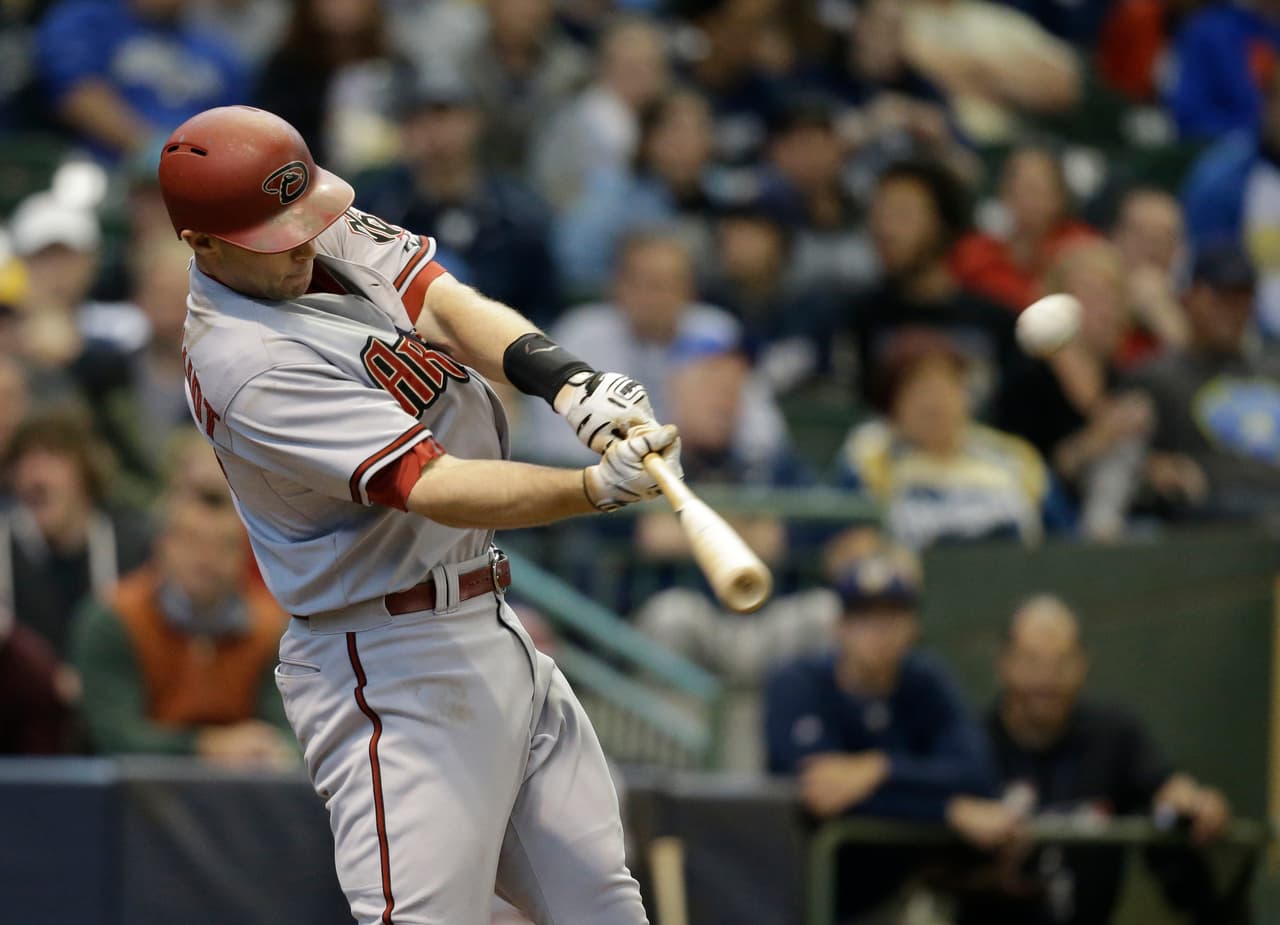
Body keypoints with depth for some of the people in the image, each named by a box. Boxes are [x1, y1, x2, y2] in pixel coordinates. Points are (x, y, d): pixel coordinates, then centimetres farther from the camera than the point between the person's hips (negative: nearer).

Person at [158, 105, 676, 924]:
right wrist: (598, 487, -43)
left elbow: (444, 303, -7)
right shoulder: (248, 365, -24)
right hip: (395, 667, -9)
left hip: (491, 634, 9)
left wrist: (566, 378, -26)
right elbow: (433, 488, -30)